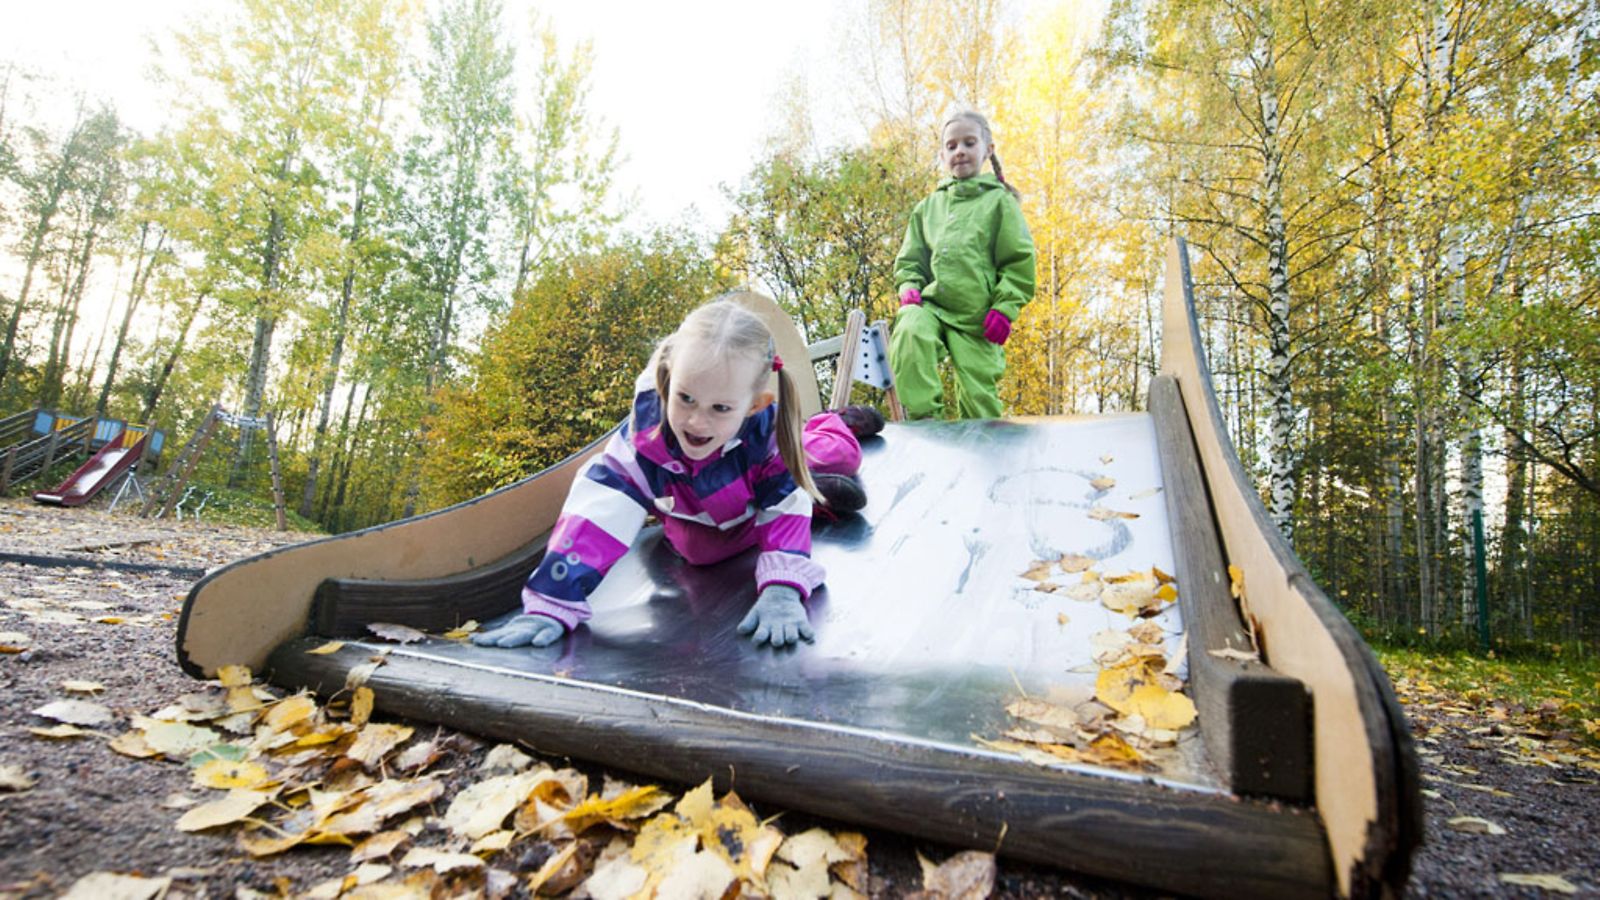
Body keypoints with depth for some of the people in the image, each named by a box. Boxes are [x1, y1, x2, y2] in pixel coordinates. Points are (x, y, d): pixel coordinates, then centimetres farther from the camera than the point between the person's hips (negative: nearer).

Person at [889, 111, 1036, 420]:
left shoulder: (999, 201, 7)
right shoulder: (928, 206, 17)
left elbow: (1020, 261, 2)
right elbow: (909, 259, 19)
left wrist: (1005, 307, -8)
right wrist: (909, 287, -1)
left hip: (976, 317, -2)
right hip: (930, 304, 2)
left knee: (978, 396, -3)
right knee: (909, 332, -32)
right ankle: (921, 418, -28)